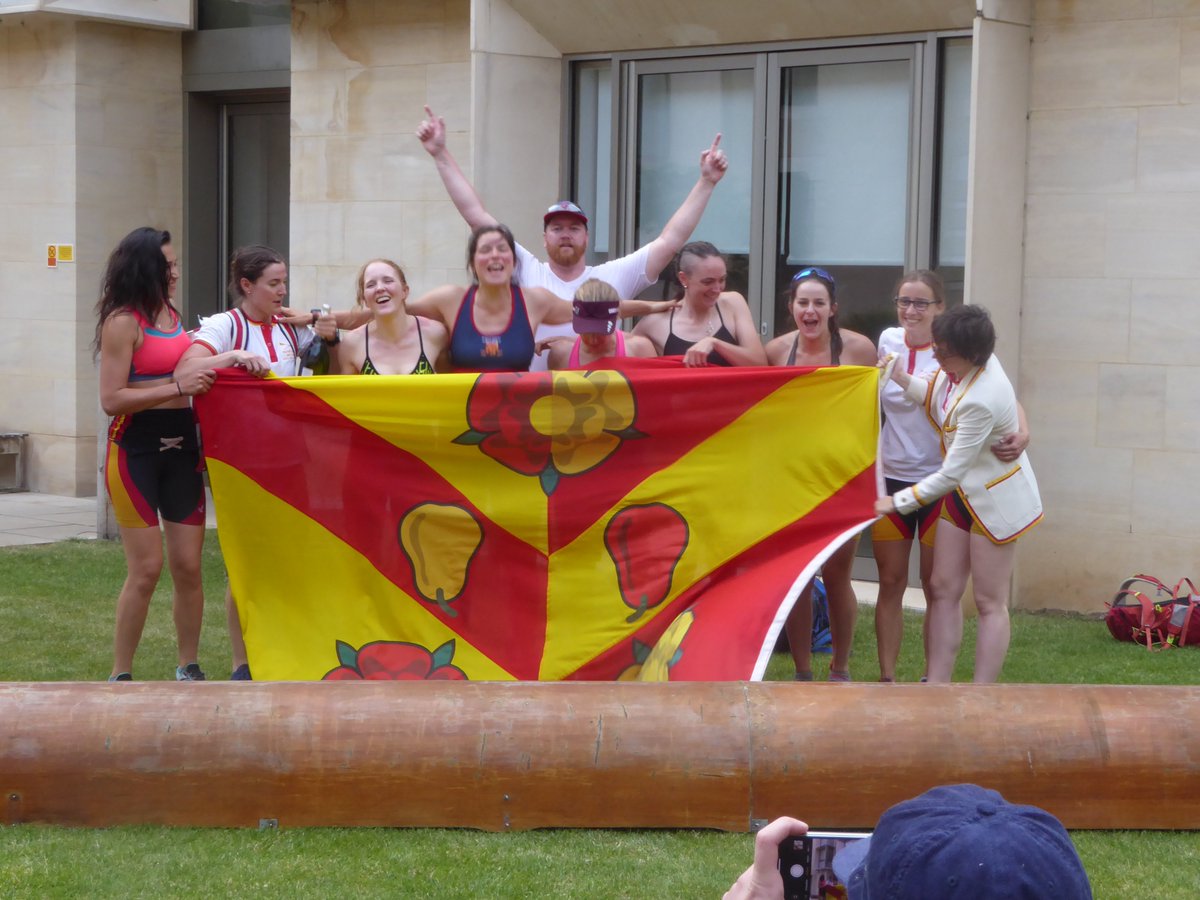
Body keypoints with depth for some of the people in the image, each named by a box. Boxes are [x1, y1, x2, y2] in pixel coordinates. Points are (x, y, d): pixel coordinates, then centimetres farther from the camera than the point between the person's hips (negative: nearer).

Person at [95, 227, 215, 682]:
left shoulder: (173, 315, 12)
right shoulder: (123, 321, -10)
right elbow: (112, 399, -16)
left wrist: (212, 363, 9)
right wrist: (180, 386, -19)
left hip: (181, 446, 6)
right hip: (136, 449, -6)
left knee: (188, 565, 5)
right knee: (147, 568, -6)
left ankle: (189, 668, 17)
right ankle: (120, 675, 4)